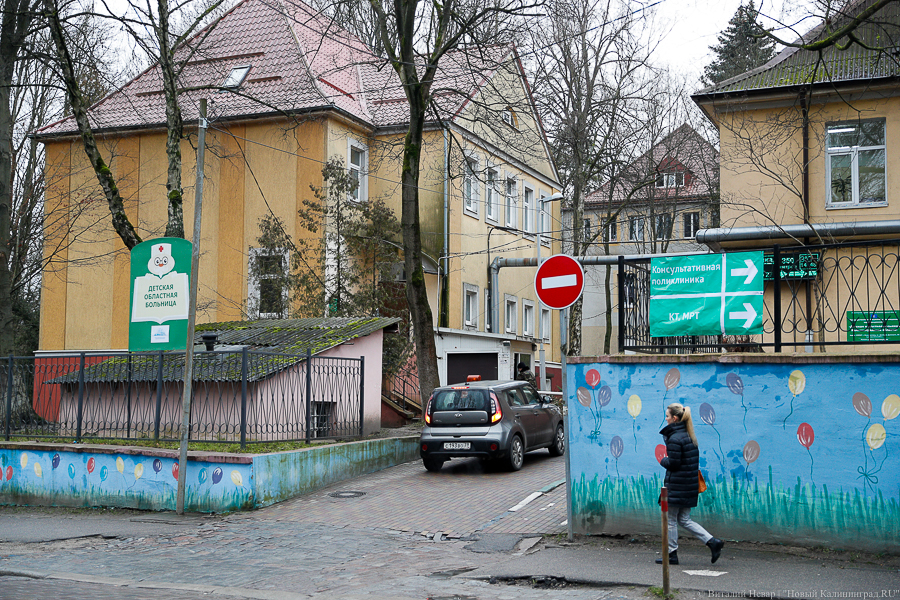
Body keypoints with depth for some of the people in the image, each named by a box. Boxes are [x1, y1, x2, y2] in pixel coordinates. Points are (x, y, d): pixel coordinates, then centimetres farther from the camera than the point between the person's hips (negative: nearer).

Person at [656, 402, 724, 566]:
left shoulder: (674, 439, -17)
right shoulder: (689, 436, 11)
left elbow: (673, 464, -20)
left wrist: (662, 460, 0)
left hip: (676, 486, -9)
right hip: (690, 484, 9)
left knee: (671, 519, 4)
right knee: (684, 520, 14)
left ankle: (671, 554, 11)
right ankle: (712, 542, 5)